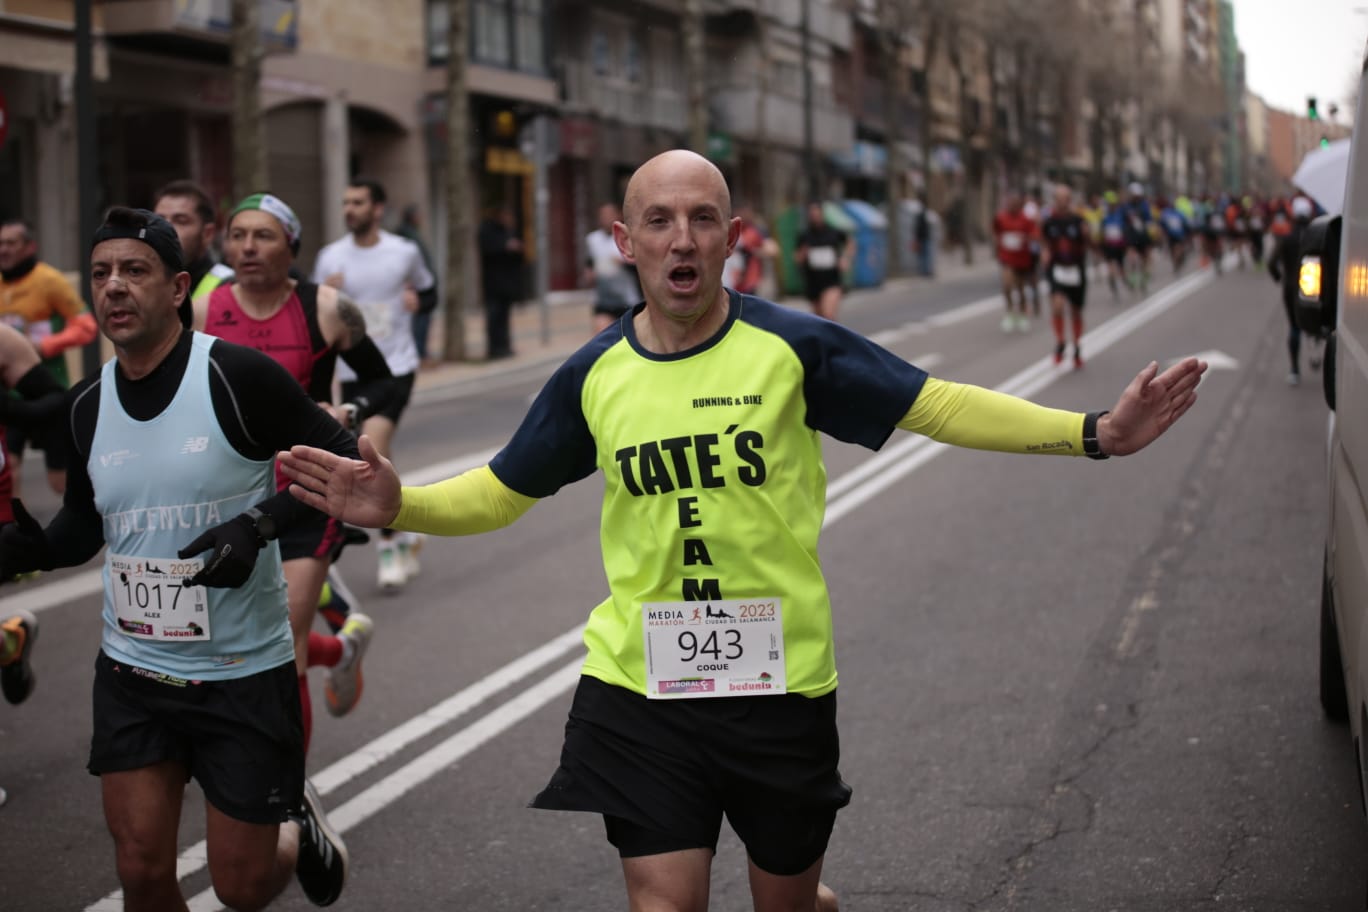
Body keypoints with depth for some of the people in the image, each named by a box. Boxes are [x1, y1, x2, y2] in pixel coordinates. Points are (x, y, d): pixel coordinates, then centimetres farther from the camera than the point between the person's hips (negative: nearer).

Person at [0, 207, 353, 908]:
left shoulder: (238, 375, -14)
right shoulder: (87, 405, 3)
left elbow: (340, 457, -9)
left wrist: (259, 524, -22)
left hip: (244, 673, -4)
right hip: (132, 673, 4)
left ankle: (299, 827, 40)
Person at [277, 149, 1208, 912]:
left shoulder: (792, 345, -7)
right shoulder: (594, 376, -1)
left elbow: (938, 406, -5)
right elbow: (500, 492, 10)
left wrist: (1095, 432, -13)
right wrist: (396, 505, -9)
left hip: (783, 683, -1)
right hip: (640, 686, 1)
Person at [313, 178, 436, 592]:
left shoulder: (405, 252, -2)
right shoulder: (331, 257, 1)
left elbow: (429, 291, 13)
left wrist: (418, 300, -10)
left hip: (395, 367, -3)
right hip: (352, 369, 3)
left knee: (373, 446, -22)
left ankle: (388, 543, -9)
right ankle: (405, 537, 32)